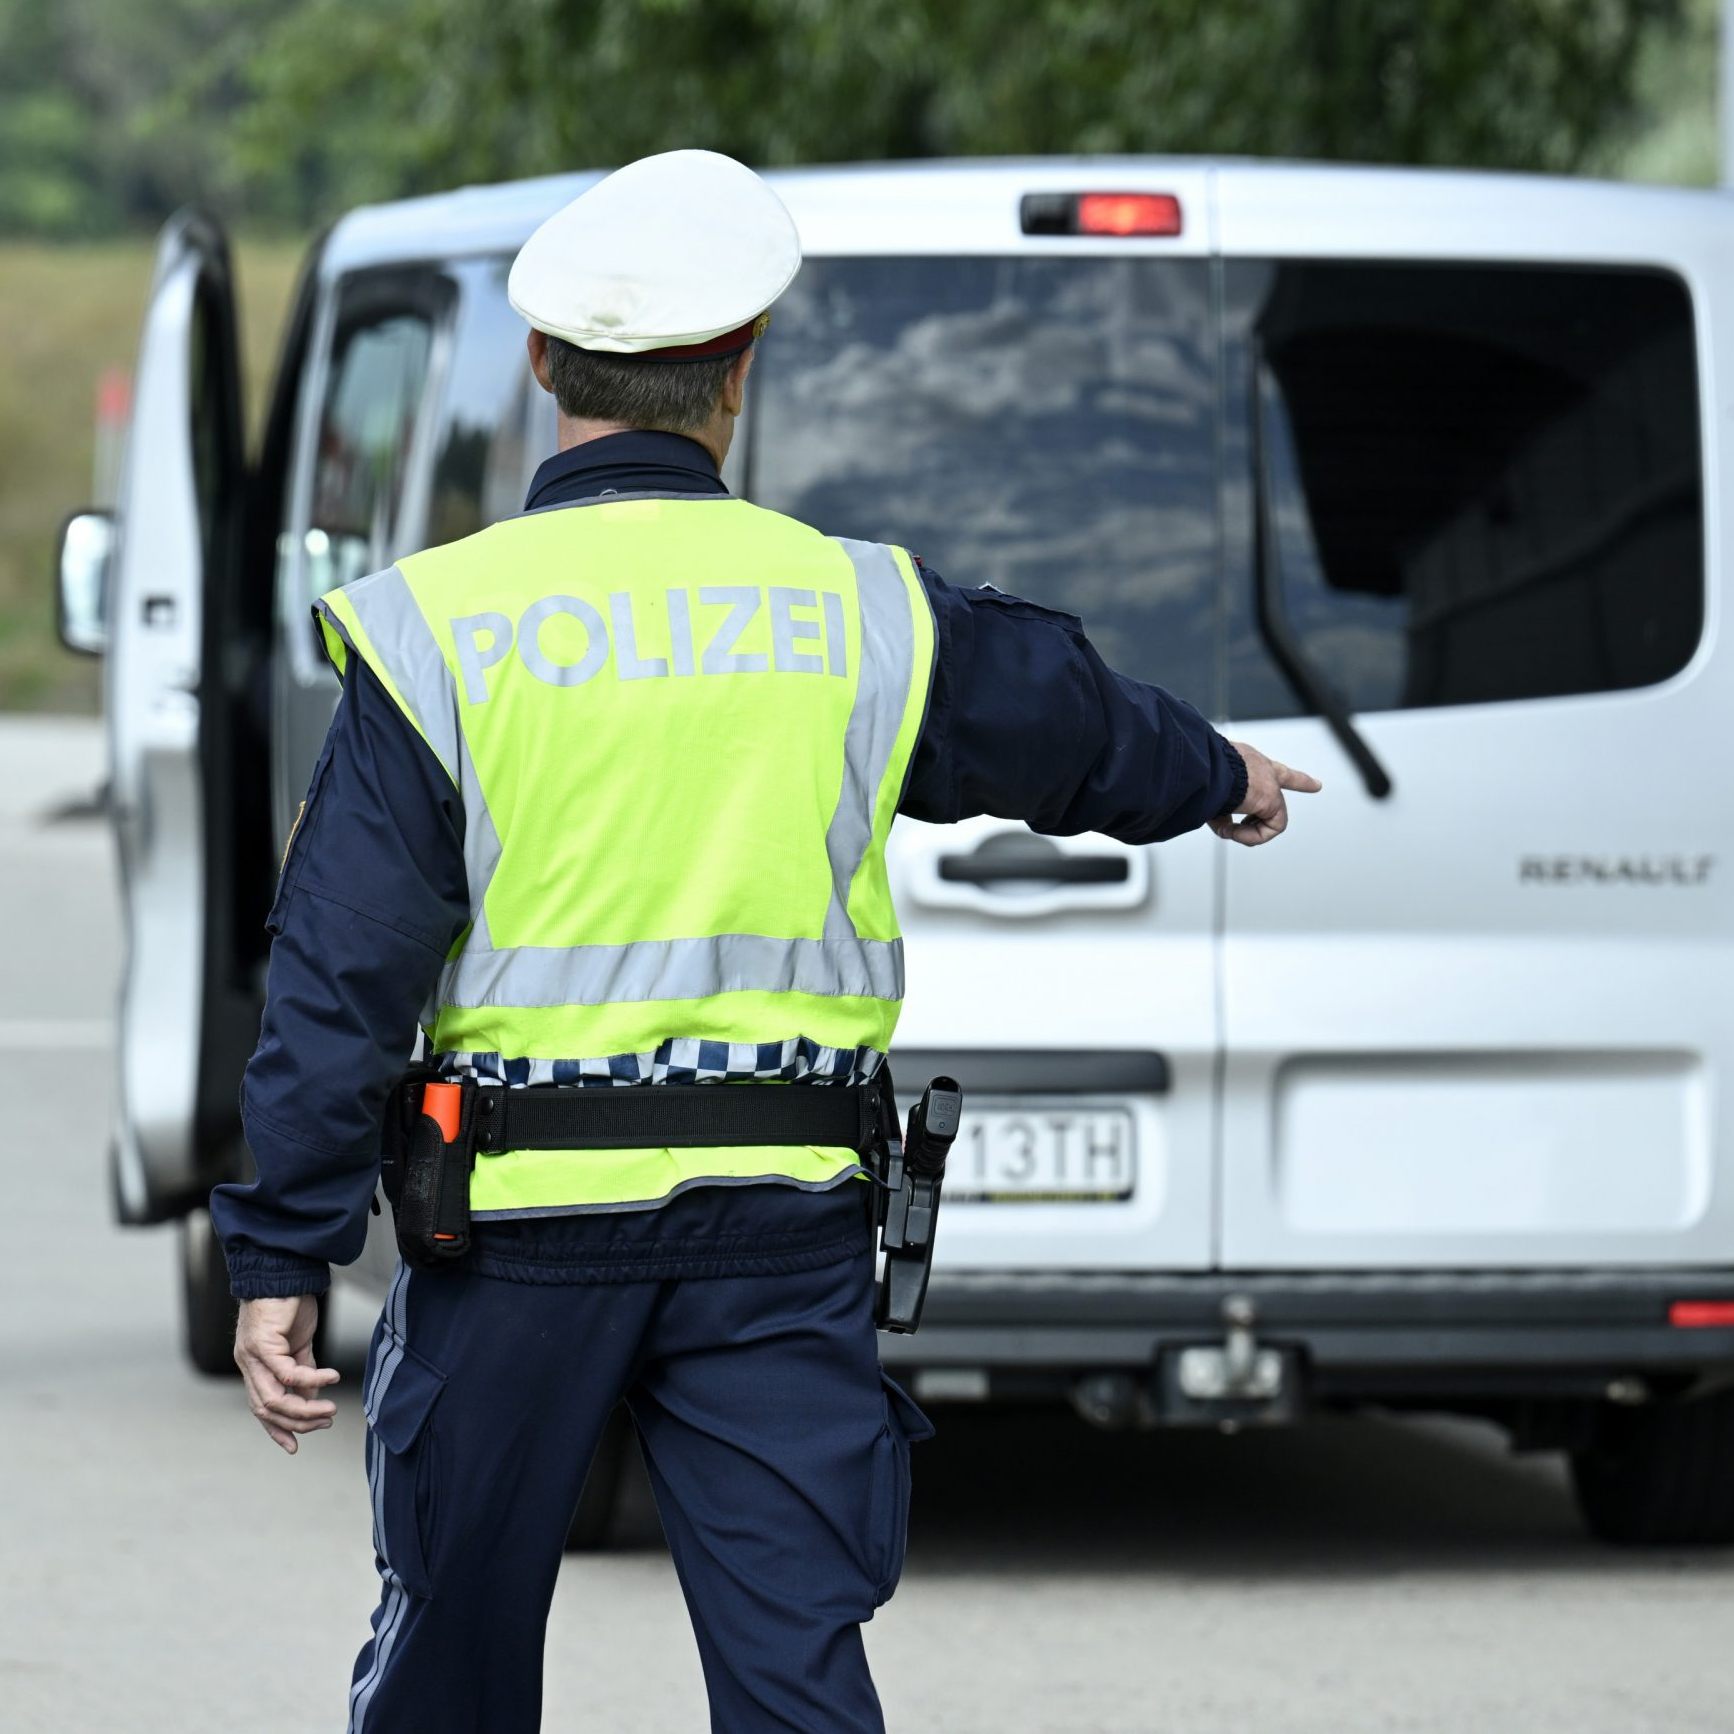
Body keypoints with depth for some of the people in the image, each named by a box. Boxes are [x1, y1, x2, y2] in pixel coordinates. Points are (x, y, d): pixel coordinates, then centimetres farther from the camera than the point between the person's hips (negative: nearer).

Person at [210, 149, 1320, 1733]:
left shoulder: (436, 625, -6)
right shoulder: (861, 614, 2)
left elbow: (342, 973, -8)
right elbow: (1071, 721, 22)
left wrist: (283, 1260, -5)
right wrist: (1219, 779, 44)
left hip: (520, 1227, -1)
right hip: (780, 1229, 1)